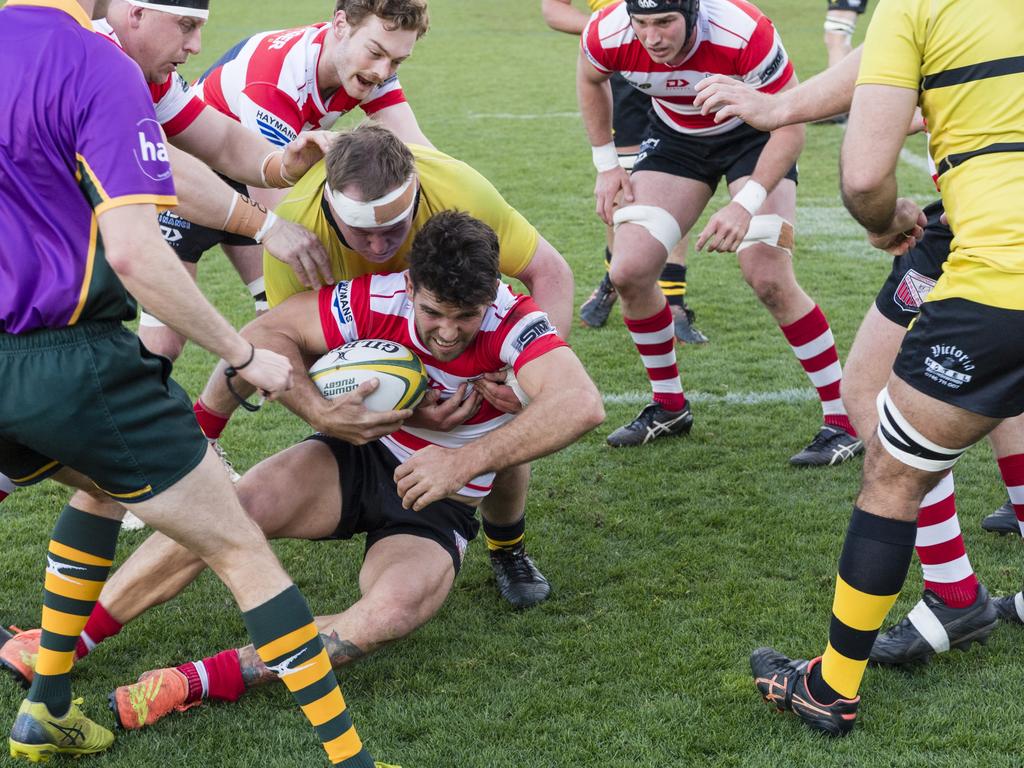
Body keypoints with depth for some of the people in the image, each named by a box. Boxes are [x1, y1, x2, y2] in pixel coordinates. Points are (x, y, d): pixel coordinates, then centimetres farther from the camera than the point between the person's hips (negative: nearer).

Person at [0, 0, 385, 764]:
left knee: (103, 485, 35)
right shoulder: (101, 69, -15)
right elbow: (132, 250, -23)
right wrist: (246, 357, -13)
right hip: (70, 359, -8)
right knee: (241, 550, 3)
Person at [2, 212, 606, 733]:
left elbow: (583, 405, -42)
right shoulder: (379, 300, -20)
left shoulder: (509, 320, -26)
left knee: (390, 613, -34)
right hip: (360, 459, 2)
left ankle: (198, 682, -26)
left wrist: (466, 460, -46)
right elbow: (265, 334, -14)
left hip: (440, 508, -2)